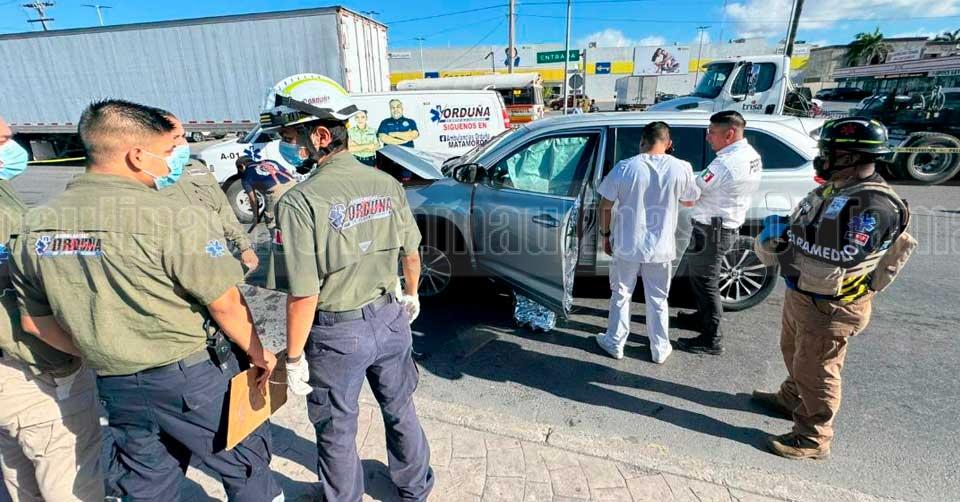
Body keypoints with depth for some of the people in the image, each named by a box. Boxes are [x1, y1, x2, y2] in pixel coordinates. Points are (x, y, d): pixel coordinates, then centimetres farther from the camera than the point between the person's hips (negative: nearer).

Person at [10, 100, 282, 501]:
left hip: (115, 387, 6)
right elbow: (224, 304, -18)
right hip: (191, 377, -6)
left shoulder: (34, 227, -1)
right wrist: (258, 353, -3)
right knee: (245, 468, 17)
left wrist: (105, 357, 20)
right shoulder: (176, 219, -23)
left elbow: (39, 322, 8)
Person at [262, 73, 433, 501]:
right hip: (390, 318, 5)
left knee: (336, 429, 21)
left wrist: (294, 357, -7)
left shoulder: (300, 201, -22)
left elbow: (303, 296, -21)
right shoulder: (387, 184, -7)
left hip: (338, 333, -4)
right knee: (400, 410, 25)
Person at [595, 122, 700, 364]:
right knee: (657, 300, 16)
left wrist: (605, 234, 7)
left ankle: (615, 343, 28)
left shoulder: (624, 167, -11)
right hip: (661, 248, 1)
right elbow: (689, 201, 9)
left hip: (627, 245, -1)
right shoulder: (681, 168, -8)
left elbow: (606, 206, -6)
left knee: (621, 295, 16)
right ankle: (660, 349, 30)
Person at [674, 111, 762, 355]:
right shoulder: (751, 155, 6)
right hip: (730, 224, 10)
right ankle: (704, 316, 42)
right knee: (704, 277, 24)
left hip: (712, 229, -10)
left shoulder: (725, 163, -25)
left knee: (705, 280, 0)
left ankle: (710, 340, 10)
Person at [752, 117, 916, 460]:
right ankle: (791, 399, 50)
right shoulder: (831, 190, 6)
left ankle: (813, 438, 23)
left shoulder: (873, 205, -23)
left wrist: (788, 250, -21)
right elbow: (796, 230, 13)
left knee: (815, 370, 6)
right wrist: (775, 236, -8)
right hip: (799, 295, 9)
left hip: (830, 307, -9)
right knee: (794, 354, 27)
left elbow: (839, 261, -30)